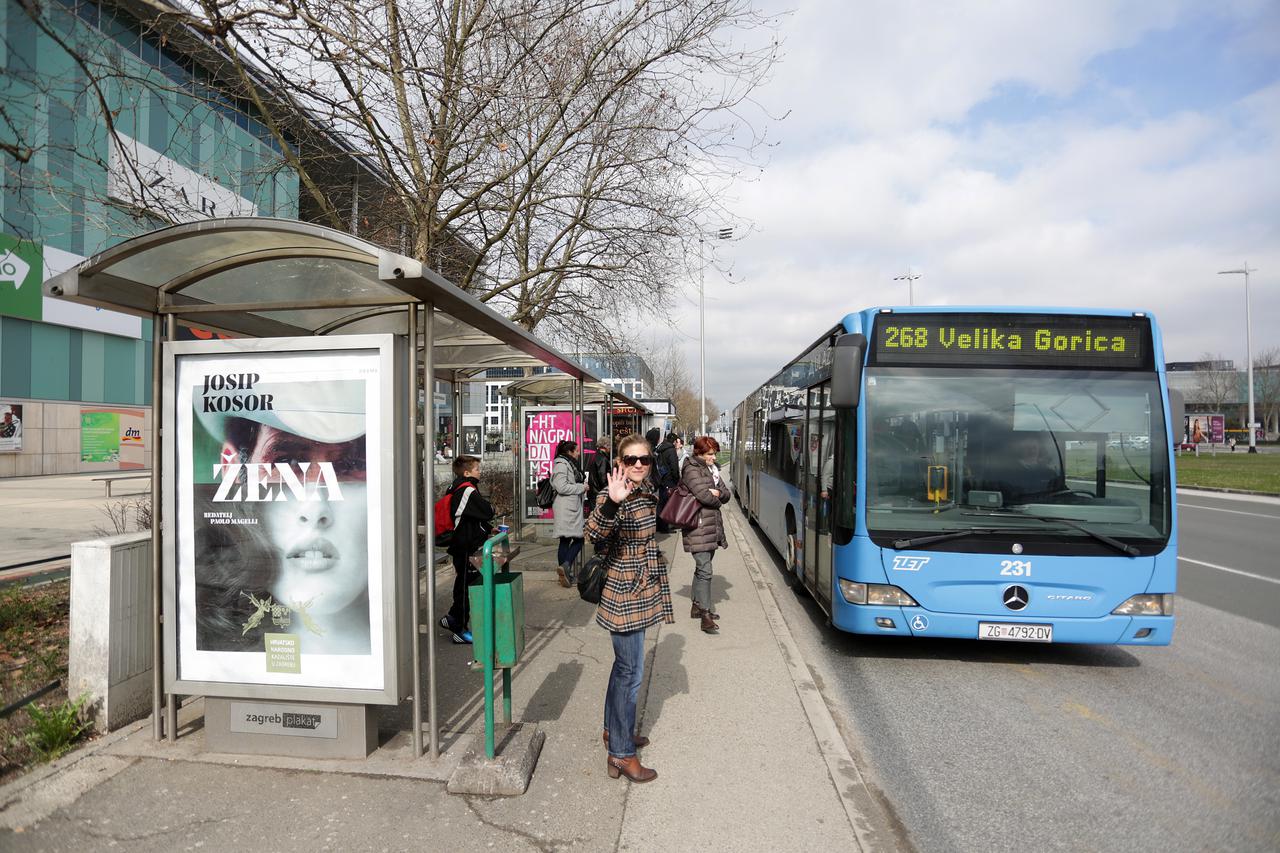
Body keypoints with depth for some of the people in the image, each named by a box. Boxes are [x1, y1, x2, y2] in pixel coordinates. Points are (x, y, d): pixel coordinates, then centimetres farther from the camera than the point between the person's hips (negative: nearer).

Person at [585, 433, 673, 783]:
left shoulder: (648, 493, 7)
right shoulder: (614, 495, -18)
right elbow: (595, 534, -37)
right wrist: (612, 503, -53)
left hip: (642, 592, 9)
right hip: (624, 593, -9)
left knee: (624, 665, 21)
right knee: (630, 671, -2)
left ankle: (614, 729, 37)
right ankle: (621, 754, 9)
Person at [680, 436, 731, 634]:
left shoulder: (711, 469, 16)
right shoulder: (691, 470, -10)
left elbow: (726, 495, 12)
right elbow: (705, 496, -21)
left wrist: (717, 493, -9)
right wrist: (717, 499, -1)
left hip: (712, 527, 9)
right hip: (698, 528, -9)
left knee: (702, 568, 17)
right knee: (705, 571, -11)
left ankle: (697, 606, 29)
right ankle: (705, 616, -8)